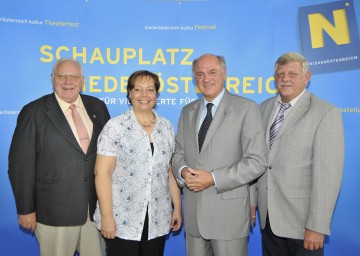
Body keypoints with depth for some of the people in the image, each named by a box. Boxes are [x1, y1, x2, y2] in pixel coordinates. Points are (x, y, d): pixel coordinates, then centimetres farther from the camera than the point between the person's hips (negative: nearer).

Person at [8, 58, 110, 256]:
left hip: (97, 207, 4)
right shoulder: (33, 112, -7)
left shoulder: (97, 107, 4)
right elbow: (21, 164, -7)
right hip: (54, 211, -3)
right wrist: (26, 209, -6)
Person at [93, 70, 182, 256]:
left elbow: (170, 172, 10)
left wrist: (177, 208, 8)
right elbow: (102, 173, -9)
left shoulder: (166, 127, 6)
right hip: (122, 221, -3)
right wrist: (106, 216, -13)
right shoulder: (115, 126, -6)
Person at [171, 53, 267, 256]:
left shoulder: (246, 108, -7)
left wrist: (214, 179, -18)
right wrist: (183, 171, -9)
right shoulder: (187, 112, 11)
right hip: (193, 211, 5)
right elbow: (178, 153, 13)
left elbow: (257, 161, -12)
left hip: (228, 212, -4)